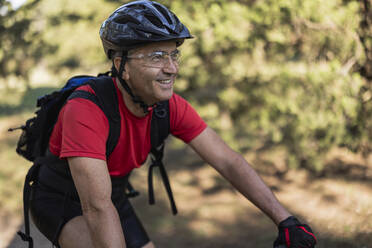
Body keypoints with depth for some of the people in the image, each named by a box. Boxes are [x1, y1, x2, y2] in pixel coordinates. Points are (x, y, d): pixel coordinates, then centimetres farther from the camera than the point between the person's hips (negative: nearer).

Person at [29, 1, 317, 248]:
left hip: (113, 194, 7)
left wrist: (286, 220, -20)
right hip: (59, 201, -6)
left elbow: (229, 161, -14)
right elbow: (97, 207, -41)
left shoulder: (172, 107, -16)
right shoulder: (87, 111, -36)